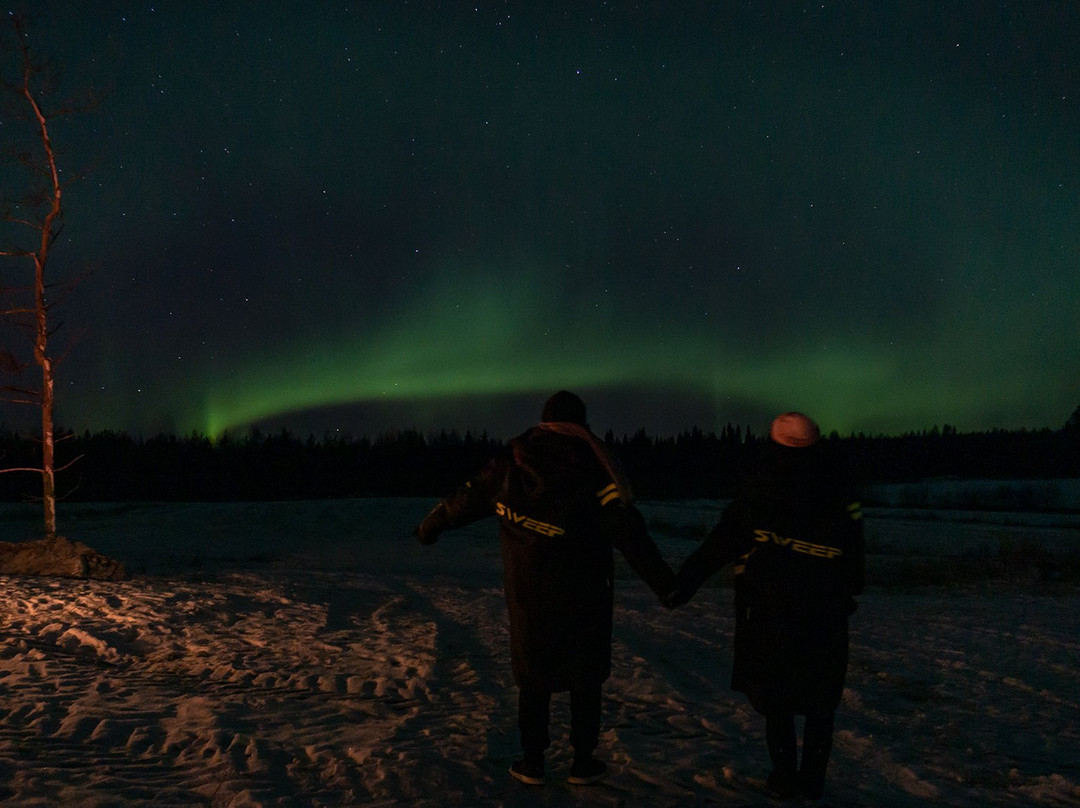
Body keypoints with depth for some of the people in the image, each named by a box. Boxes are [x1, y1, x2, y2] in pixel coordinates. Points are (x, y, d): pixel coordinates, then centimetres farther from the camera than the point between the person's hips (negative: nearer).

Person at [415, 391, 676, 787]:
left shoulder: (512, 461, 3)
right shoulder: (592, 464, -8)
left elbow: (467, 497, 16)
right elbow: (625, 527, -18)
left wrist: (430, 526, 33)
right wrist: (661, 578, -20)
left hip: (528, 591, 3)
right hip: (583, 592, -2)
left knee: (533, 676, 13)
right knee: (585, 677, 11)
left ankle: (532, 762, 17)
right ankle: (582, 762, 15)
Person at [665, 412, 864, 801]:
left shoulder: (758, 495, -8)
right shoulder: (837, 497, -1)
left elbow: (718, 544, -8)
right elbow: (854, 555, 5)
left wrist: (684, 584, -4)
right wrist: (848, 596, 19)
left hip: (769, 614, -2)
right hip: (824, 617, 2)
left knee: (776, 696, 9)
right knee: (819, 699, 12)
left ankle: (784, 777, 10)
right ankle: (813, 779, 14)